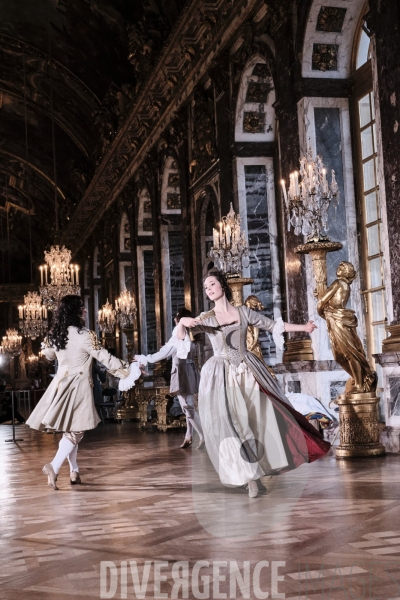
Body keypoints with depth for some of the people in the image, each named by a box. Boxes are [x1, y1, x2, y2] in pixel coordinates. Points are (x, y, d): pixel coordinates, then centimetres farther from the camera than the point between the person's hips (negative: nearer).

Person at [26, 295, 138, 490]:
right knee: (75, 431, -3)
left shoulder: (55, 335, 3)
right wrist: (128, 368, -2)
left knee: (70, 430, 14)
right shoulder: (85, 335, -16)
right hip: (78, 386, -7)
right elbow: (105, 358, -12)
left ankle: (74, 471, 20)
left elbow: (49, 355, 23)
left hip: (61, 384, 7)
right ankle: (54, 466, -18)